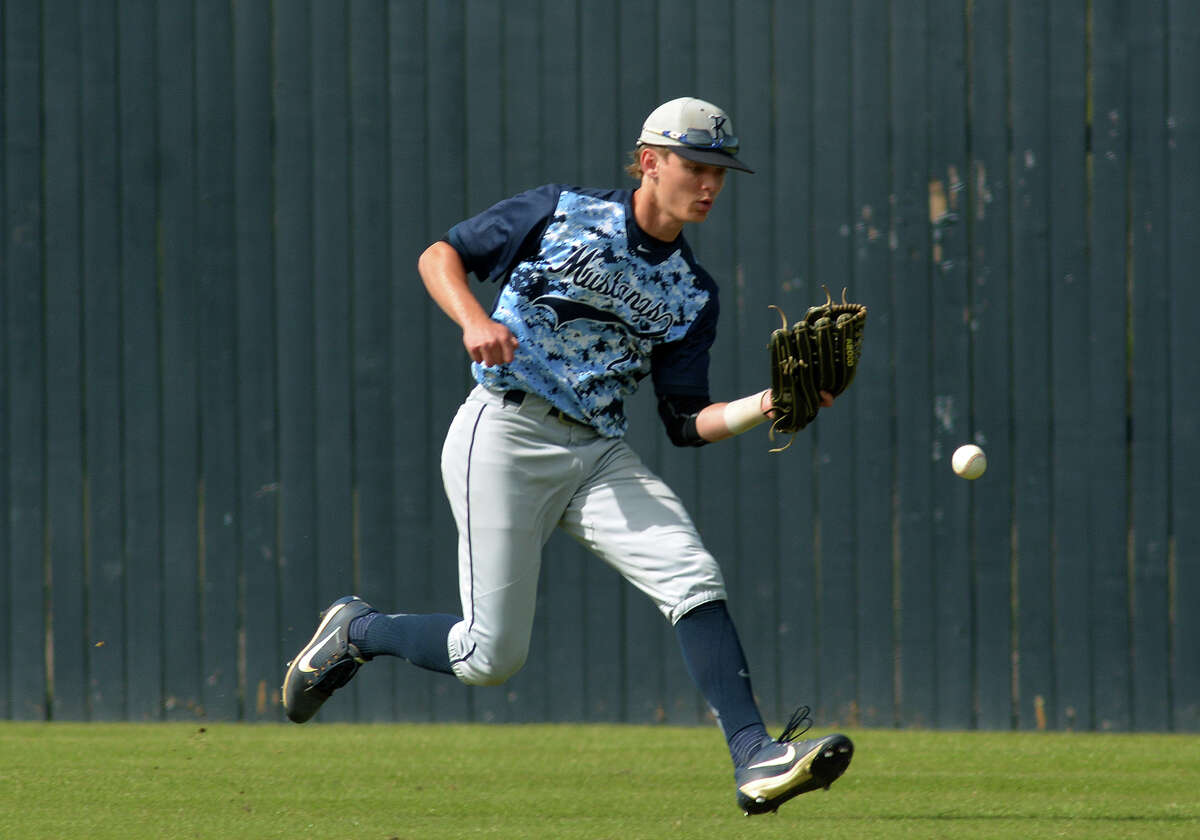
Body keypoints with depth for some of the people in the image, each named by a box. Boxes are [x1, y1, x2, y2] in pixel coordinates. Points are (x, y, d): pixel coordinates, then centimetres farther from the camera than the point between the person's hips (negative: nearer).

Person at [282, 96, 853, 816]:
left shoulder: (693, 293, 11)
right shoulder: (562, 214, -1)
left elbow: (687, 424, 7)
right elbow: (439, 256, 3)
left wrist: (770, 404, -10)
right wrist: (474, 320, -17)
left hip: (599, 457, 5)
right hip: (506, 439, -5)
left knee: (695, 578, -18)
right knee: (491, 658, -7)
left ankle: (756, 759, -23)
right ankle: (355, 631, 21)